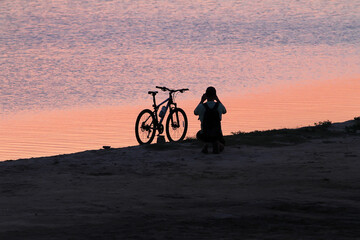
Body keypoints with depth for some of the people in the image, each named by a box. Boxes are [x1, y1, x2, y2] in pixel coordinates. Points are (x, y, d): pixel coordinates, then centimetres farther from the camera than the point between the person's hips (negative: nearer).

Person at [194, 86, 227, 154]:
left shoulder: (201, 107, -16)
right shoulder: (219, 106, -11)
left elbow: (195, 113, 11)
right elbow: (224, 111, 16)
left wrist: (201, 101, 13)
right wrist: (217, 100, 16)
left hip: (205, 136, -1)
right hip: (217, 135, 1)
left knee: (199, 135, 38)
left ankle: (205, 144, 7)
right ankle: (216, 143, 0)